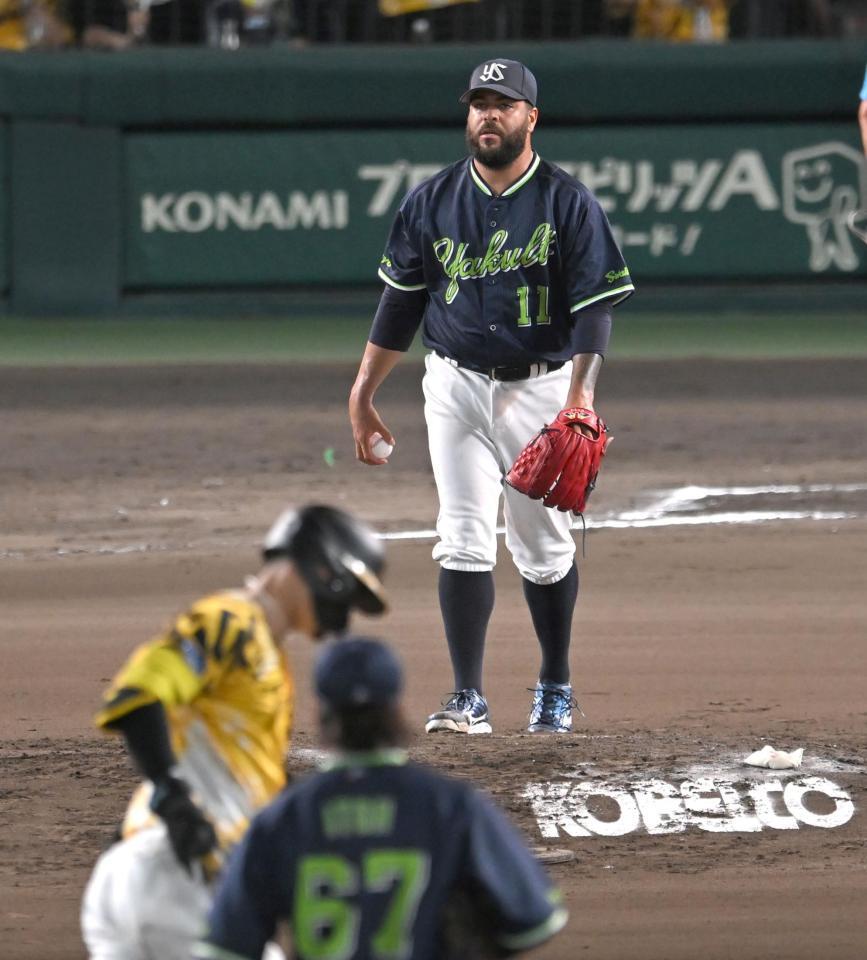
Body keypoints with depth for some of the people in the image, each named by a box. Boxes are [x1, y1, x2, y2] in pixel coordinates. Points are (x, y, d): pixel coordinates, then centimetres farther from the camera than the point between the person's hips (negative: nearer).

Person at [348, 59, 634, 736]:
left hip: (540, 387, -2)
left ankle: (556, 688, 25)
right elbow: (400, 301, 10)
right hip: (457, 386, 2)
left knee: (545, 547, 6)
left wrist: (581, 393, -23)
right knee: (463, 542, -9)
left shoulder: (569, 204, -4)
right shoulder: (432, 202, 5)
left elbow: (594, 306, -9)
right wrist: (363, 393, 6)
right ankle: (468, 700, -12)